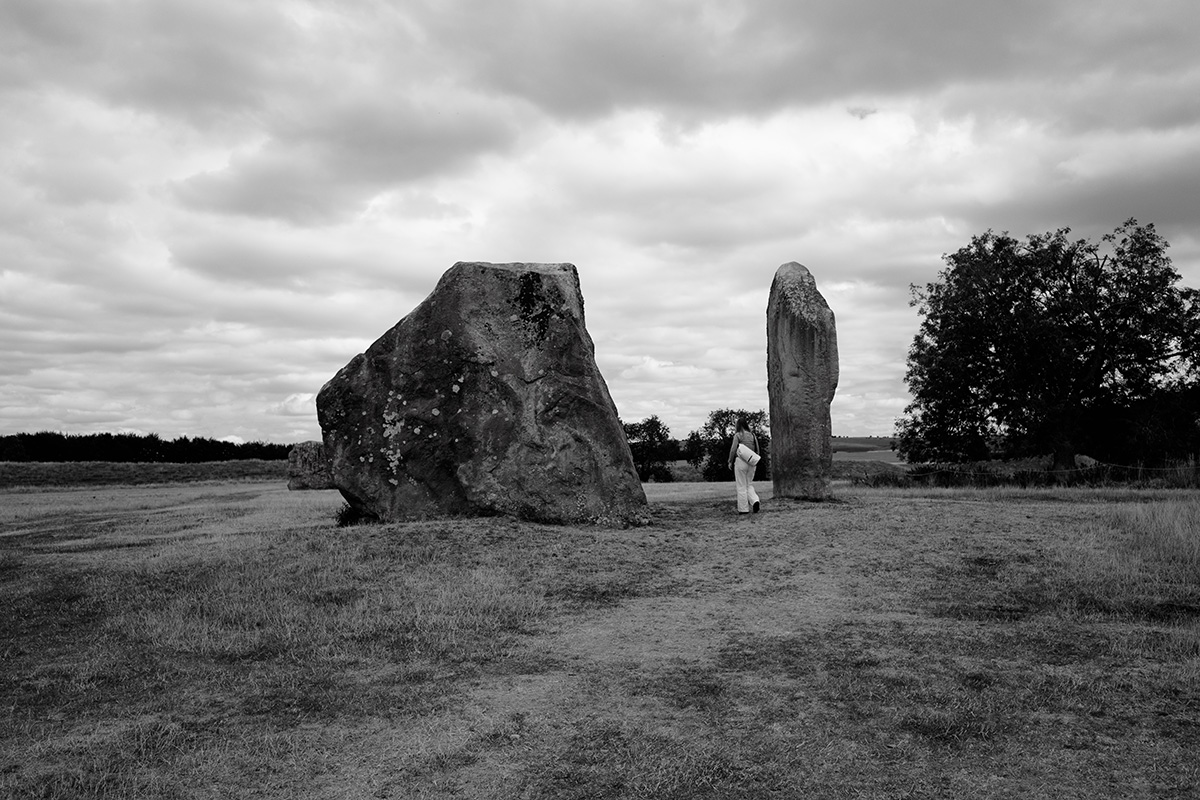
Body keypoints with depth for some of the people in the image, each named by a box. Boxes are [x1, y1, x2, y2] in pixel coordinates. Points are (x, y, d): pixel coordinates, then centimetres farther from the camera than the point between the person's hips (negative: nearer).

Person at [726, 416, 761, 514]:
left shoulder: (738, 435, -6)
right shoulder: (753, 435, 8)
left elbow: (733, 449, -10)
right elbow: (757, 450, 10)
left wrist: (730, 462, 1)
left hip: (740, 461, -5)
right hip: (752, 462, 5)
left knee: (741, 486, 2)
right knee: (749, 484, 16)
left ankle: (743, 509, 3)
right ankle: (755, 500, -8)